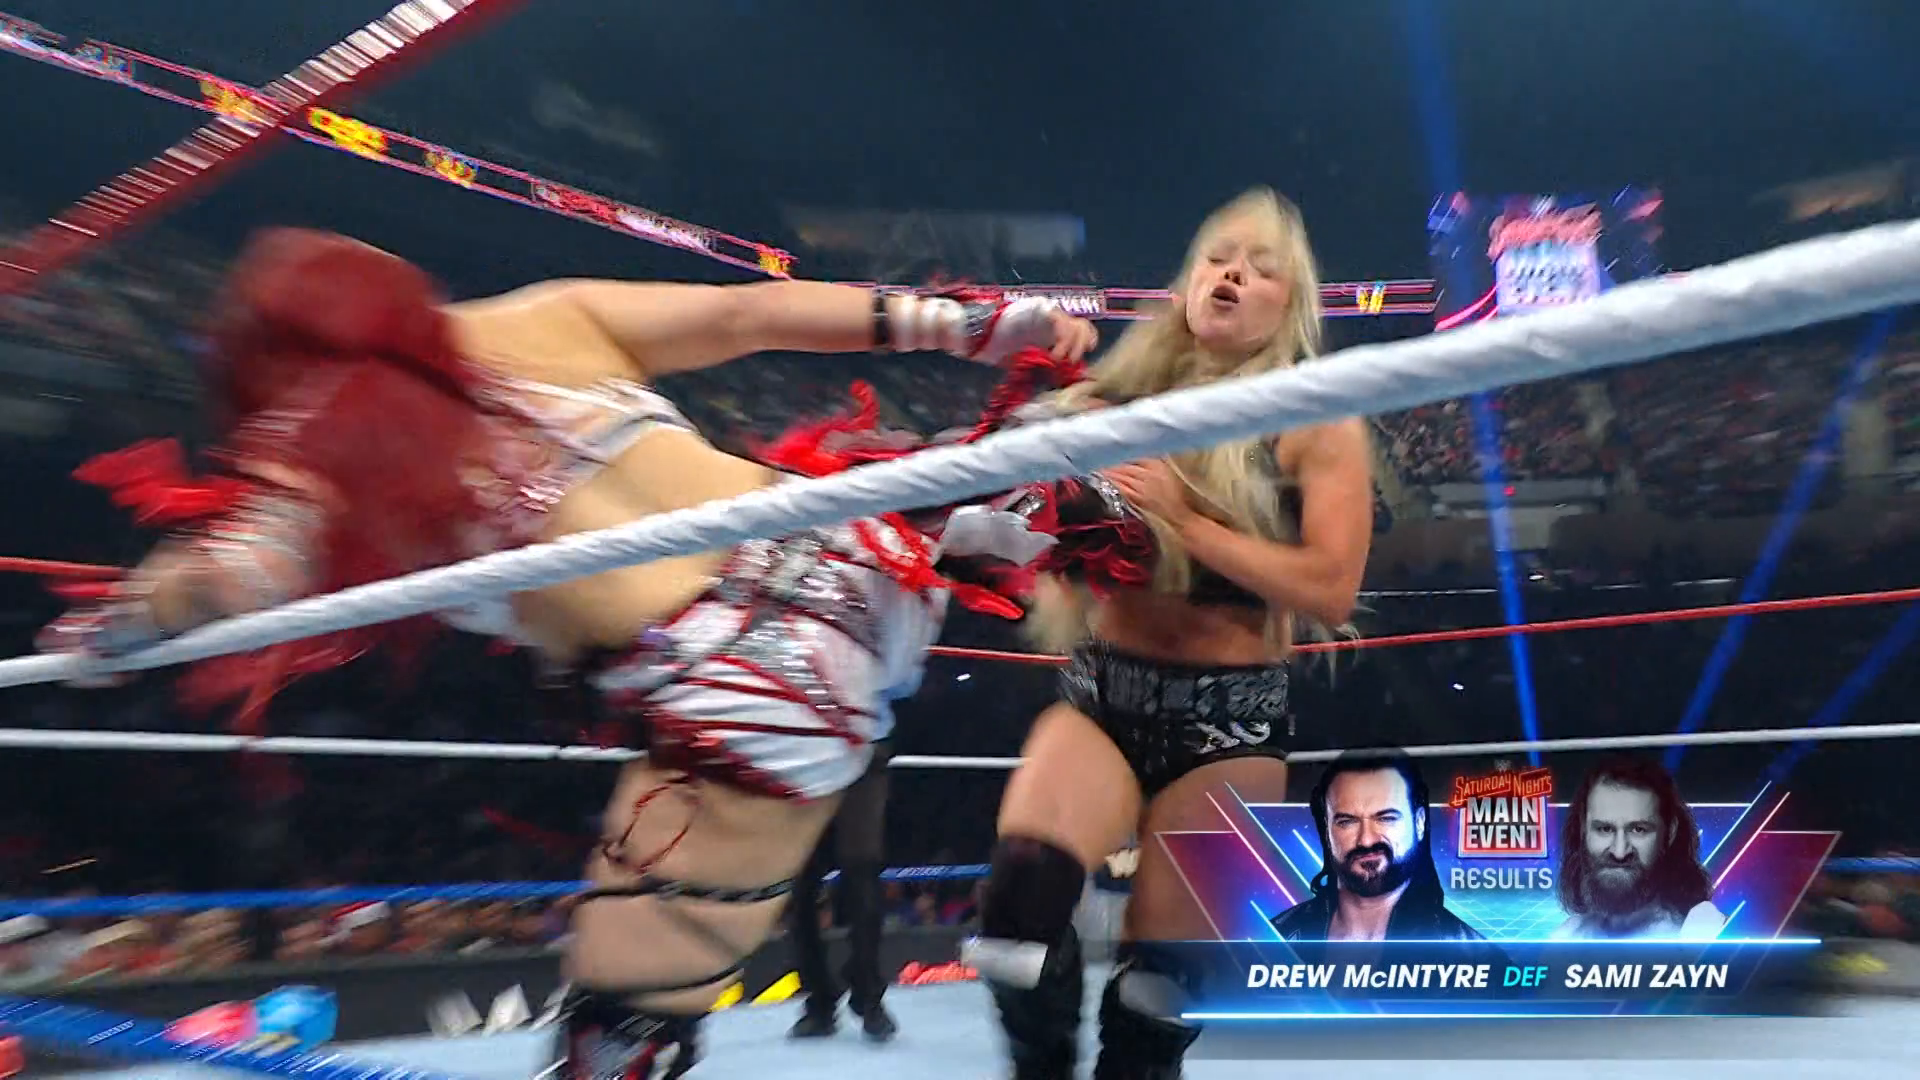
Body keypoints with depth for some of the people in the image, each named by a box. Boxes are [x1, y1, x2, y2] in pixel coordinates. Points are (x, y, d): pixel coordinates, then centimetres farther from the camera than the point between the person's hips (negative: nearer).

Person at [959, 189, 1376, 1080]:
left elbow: (1330, 592, -12)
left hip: (1229, 720, -1)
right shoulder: (1115, 399, 4)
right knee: (1021, 891, -24)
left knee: (1158, 980, 5)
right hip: (1099, 698, 1)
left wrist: (1186, 519, -18)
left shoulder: (1317, 425, -1)